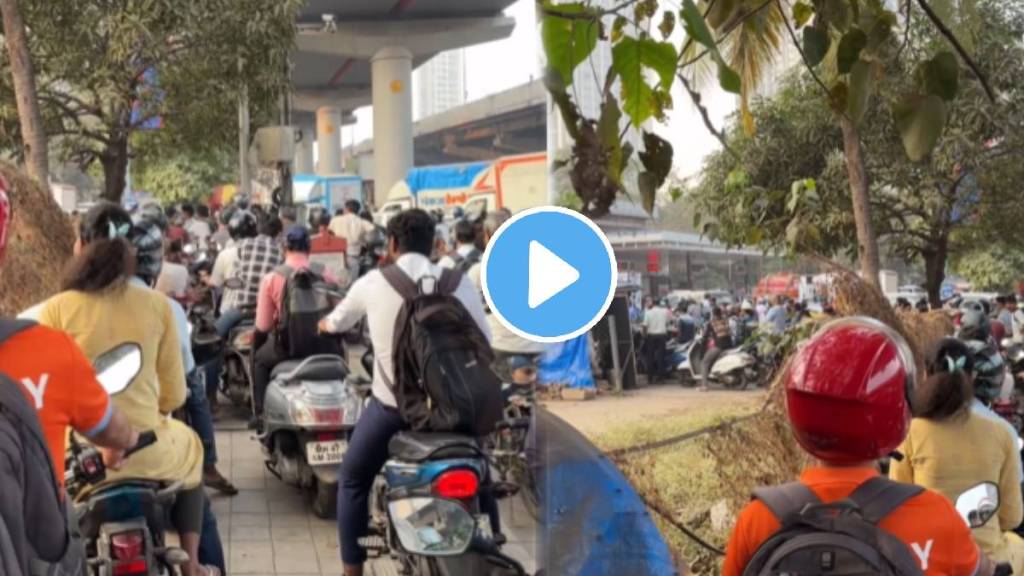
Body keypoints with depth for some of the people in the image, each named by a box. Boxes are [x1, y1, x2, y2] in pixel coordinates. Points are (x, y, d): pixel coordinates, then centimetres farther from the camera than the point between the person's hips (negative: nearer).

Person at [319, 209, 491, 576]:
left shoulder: (373, 282, 0)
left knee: (353, 480, 20)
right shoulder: (459, 283, -2)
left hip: (392, 403, -1)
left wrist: (324, 325, 43)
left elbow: (337, 323, 19)